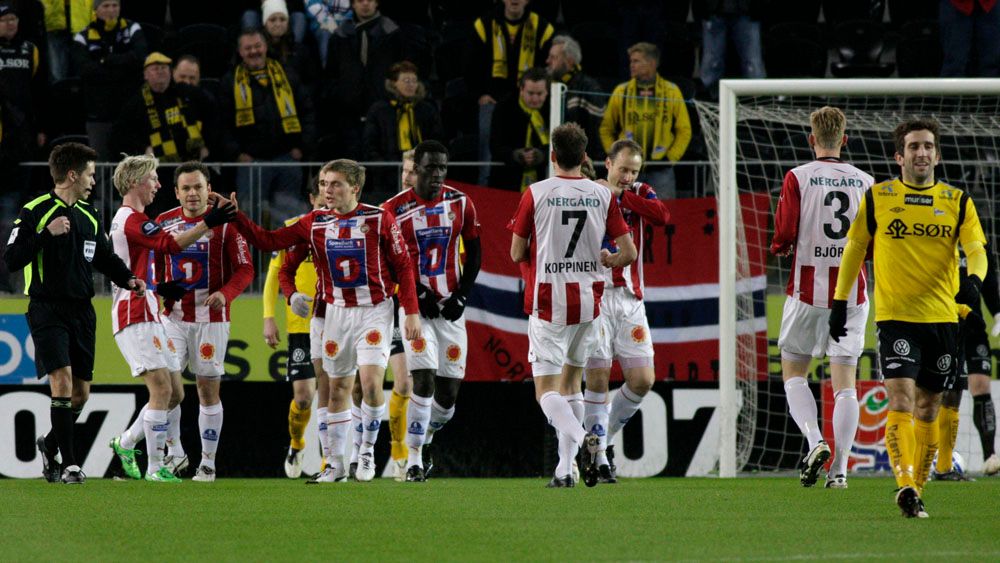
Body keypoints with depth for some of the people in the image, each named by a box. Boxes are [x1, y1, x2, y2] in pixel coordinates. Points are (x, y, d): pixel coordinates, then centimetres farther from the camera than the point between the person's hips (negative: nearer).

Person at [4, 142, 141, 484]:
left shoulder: (88, 215, 13)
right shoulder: (35, 212, -8)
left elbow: (105, 257, 25)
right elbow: (11, 260, -14)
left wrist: (127, 279, 7)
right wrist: (47, 234, -24)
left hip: (81, 311, 7)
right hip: (47, 311, -7)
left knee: (81, 392, 7)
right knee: (62, 379, -18)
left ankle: (50, 444, 31)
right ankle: (68, 464, -15)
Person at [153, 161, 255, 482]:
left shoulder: (224, 223, -3)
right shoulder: (164, 223, 6)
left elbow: (245, 269, -4)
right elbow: (155, 268, 17)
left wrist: (225, 293, -22)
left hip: (211, 318, -2)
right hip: (173, 317, 2)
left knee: (208, 391, 2)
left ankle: (208, 463, 10)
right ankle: (175, 453, 1)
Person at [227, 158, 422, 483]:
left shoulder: (379, 219, -7)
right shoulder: (314, 224, 3)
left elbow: (402, 266, -4)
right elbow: (268, 241, 5)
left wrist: (411, 311, -8)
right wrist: (236, 218, -7)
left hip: (374, 309, -4)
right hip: (337, 311, 4)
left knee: (371, 380, -18)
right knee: (338, 388, 6)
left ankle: (368, 450, 2)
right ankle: (336, 465, 14)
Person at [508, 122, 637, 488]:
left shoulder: (535, 194, -7)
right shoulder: (603, 195, 0)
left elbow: (517, 254, -1)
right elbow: (629, 254, 1)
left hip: (548, 303, -3)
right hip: (588, 303, 3)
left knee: (546, 389, -2)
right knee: (570, 382, 19)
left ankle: (582, 439, -30)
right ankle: (565, 470, 15)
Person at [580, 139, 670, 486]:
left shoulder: (641, 195, 9)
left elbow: (662, 216, -12)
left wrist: (620, 195, -14)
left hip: (630, 298, 4)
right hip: (594, 297, -4)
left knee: (643, 380, 1)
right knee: (597, 378, -7)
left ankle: (605, 437, 21)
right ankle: (600, 457, 0)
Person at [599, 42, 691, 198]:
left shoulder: (671, 91, 3)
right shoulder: (621, 92, 6)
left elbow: (684, 130, 7)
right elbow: (606, 129, 12)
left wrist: (671, 158, -3)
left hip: (661, 171, -1)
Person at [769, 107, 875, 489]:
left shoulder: (798, 178, -6)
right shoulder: (866, 182, 2)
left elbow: (784, 234, -11)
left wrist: (778, 248, 11)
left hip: (809, 289, -2)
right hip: (852, 291, 2)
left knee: (793, 371, 11)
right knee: (845, 381, 3)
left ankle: (815, 440, -11)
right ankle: (840, 468, -2)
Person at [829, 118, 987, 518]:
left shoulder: (957, 201, 6)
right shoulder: (877, 198, 3)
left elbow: (976, 250, -3)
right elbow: (854, 249, 12)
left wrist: (973, 281, -25)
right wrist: (840, 302, 10)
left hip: (942, 318, 3)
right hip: (895, 317, -3)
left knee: (927, 410, 9)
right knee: (901, 401, -18)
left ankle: (916, 491, 18)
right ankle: (905, 483, -29)